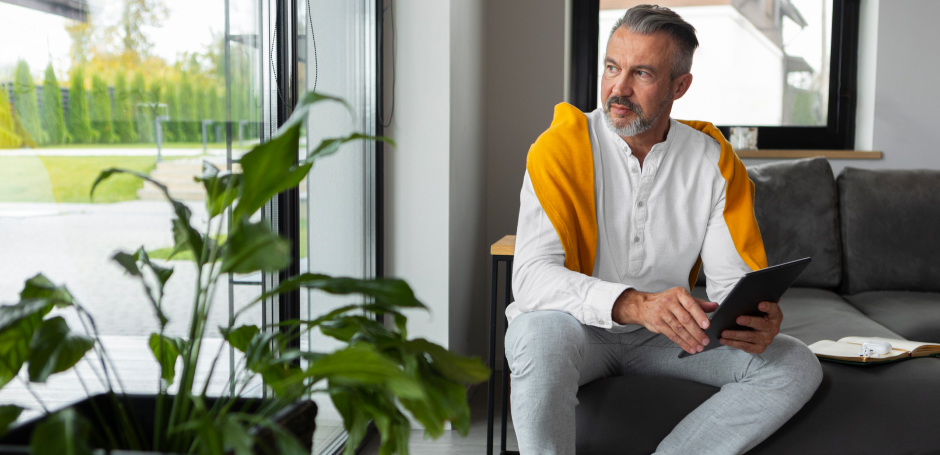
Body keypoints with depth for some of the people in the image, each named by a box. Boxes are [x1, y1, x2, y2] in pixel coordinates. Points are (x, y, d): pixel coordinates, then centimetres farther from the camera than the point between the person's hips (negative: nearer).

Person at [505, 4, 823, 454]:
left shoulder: (714, 160, -2)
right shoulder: (561, 148, -14)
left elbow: (734, 278, -3)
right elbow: (532, 275, -25)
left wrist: (758, 319, -29)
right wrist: (635, 304, -42)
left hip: (666, 335, 4)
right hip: (580, 328, -3)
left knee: (797, 366, -13)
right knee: (540, 336, -37)